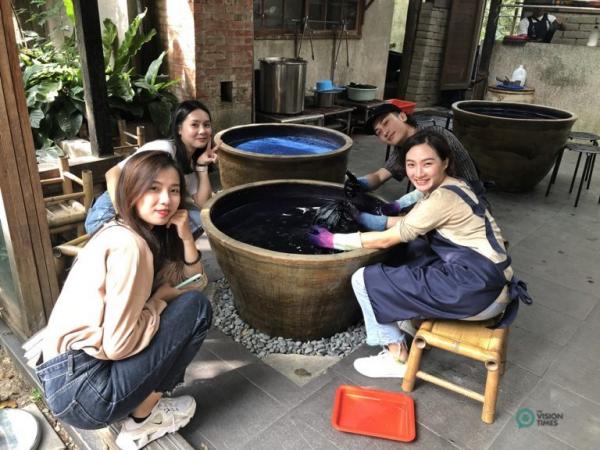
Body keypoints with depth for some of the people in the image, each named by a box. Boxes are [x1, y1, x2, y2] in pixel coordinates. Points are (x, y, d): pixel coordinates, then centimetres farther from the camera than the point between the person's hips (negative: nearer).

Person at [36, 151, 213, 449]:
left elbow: (193, 284, 9)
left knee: (190, 298, 11)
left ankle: (144, 402, 12)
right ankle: (143, 419, 2)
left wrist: (186, 237, -6)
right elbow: (118, 345, -22)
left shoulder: (133, 232, 8)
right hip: (80, 390, -9)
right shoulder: (128, 245, -20)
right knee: (197, 307, -9)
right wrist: (161, 298, -8)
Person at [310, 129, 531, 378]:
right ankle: (412, 322, 24)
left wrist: (334, 240, -3)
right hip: (481, 280, 10)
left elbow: (385, 240, -13)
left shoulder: (443, 198, -18)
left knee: (365, 279, -9)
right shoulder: (447, 187, 9)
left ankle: (397, 357, 6)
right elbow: (404, 224, 18)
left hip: (477, 290, -10)